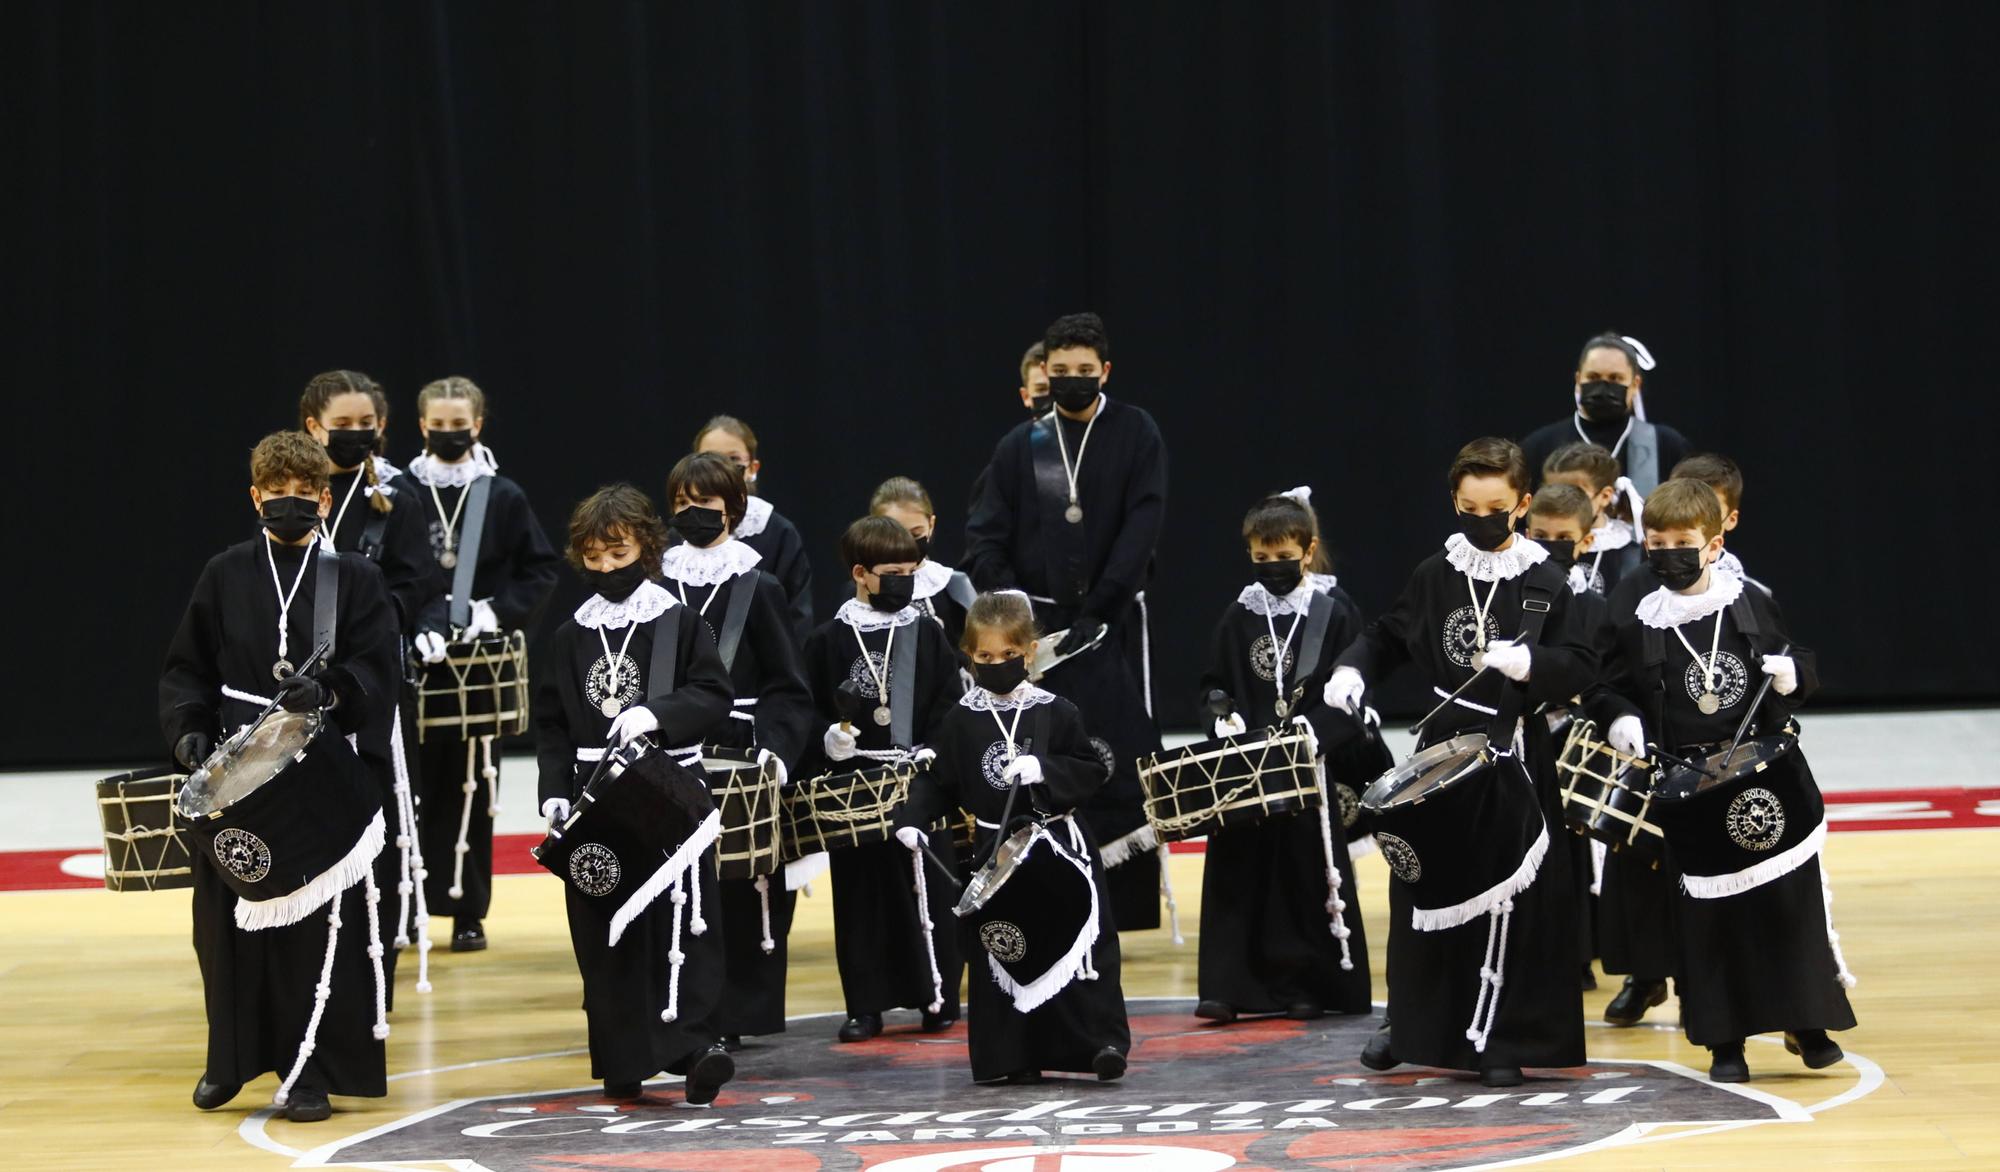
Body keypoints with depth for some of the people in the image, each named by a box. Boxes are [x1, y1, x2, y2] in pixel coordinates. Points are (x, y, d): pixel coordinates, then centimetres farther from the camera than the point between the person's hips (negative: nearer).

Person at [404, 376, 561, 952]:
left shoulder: (504, 498, 3)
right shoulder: (400, 494, 1)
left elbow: (541, 567, 5)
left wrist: (501, 611, -9)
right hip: (413, 659, 0)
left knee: (471, 785, 3)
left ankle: (468, 910, 8)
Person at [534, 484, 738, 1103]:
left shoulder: (680, 623, 0)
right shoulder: (569, 637, 8)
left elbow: (714, 697, -7)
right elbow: (550, 723, 9)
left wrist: (656, 714, -23)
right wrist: (555, 792, -3)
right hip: (594, 801, 3)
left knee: (684, 923, -6)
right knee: (603, 934, 3)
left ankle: (692, 1044, -6)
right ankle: (624, 1062, 9)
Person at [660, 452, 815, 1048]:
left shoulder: (759, 589, 1)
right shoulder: (658, 588, 8)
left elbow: (788, 686, -1)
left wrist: (776, 749, -15)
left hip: (738, 761, -2)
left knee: (739, 888, -2)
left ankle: (733, 1014, 4)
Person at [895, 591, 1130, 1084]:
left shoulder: (1056, 713, -1)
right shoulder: (961, 721, 2)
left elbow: (1091, 770, -1)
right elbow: (938, 781, 5)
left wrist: (1043, 769, -16)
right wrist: (913, 819, -10)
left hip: (1057, 847, -1)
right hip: (995, 853, 1)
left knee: (1079, 942, -6)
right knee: (1004, 955, 4)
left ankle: (1102, 1041, -4)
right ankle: (1013, 1056, 11)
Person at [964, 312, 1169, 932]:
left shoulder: (1136, 434, 2)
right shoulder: (1022, 445, 7)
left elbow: (1143, 524, -7)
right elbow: (984, 537, 5)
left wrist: (1097, 610, -14)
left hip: (1112, 621, -2)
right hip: (1038, 620, 2)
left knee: (1121, 756, -8)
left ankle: (1126, 897, -5)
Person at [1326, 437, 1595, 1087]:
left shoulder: (1545, 585, -2)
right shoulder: (1434, 575, 6)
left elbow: (1580, 667, -6)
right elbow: (1387, 637, 14)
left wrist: (1528, 661, -23)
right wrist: (1351, 670, -4)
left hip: (1516, 759, -3)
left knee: (1516, 900, -2)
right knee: (1424, 891, 8)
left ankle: (1503, 1040, 7)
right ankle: (1411, 1023, 24)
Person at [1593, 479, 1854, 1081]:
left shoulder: (1750, 603, 1)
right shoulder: (1639, 626, 0)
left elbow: (1800, 663, 10)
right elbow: (1616, 690, 9)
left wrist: (1793, 671, -12)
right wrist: (1624, 721, -11)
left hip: (1767, 772, 0)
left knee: (1791, 896, 3)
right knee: (1706, 913, 2)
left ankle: (1806, 1024, 17)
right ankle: (1724, 1041, 11)